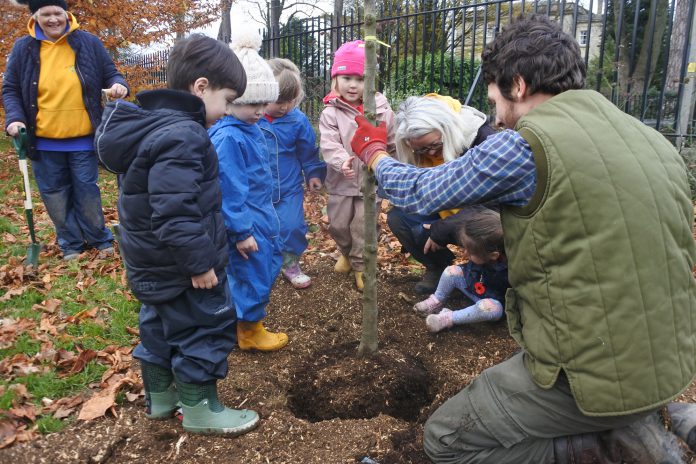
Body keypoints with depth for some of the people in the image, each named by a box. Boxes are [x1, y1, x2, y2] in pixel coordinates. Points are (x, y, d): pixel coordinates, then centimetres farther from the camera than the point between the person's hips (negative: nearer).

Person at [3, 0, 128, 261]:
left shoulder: (88, 43, -1)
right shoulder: (23, 48, 2)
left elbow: (109, 74, 7)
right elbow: (10, 90, 8)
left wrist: (118, 85, -17)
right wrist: (14, 118, -9)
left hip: (83, 139, -2)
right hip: (43, 142, 2)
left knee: (87, 193, 5)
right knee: (54, 195, 9)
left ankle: (100, 239, 23)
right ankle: (71, 243, 25)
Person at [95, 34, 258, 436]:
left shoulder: (151, 125, 8)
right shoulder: (181, 136, -26)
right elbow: (175, 214, -31)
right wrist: (199, 263, -22)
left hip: (155, 263, 10)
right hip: (181, 267, -10)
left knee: (161, 324, 22)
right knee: (203, 329, 6)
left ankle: (161, 396, 41)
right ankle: (200, 409, 23)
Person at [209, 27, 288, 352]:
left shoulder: (253, 129, 6)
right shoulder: (228, 138, -24)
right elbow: (230, 190, -24)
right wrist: (241, 232, -21)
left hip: (262, 215, 10)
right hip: (244, 222, -10)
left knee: (271, 262, 23)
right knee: (253, 275, 5)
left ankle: (249, 313, 43)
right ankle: (249, 331, 26)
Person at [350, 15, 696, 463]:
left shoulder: (524, 144, -18)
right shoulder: (652, 139, 5)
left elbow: (419, 192, -4)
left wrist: (373, 151, 17)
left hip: (594, 371, -8)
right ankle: (652, 420, 14)